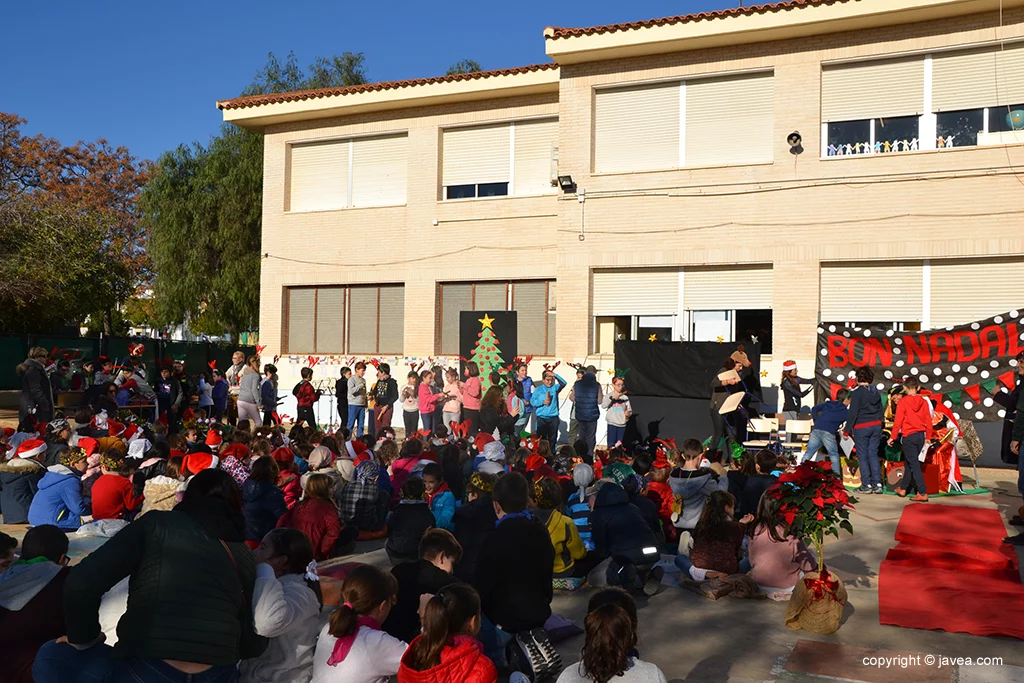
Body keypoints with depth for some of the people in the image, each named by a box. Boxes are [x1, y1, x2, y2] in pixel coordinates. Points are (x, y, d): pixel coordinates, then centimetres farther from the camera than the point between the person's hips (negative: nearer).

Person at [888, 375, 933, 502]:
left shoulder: (903, 402, -11)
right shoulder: (923, 401, 2)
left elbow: (898, 421, -10)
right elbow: (928, 420, 6)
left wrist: (892, 437, -1)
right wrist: (928, 437, 17)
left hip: (908, 436, -5)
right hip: (921, 436, 5)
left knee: (914, 465, -3)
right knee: (908, 463, 18)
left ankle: (923, 493, -9)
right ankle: (903, 488, 30)